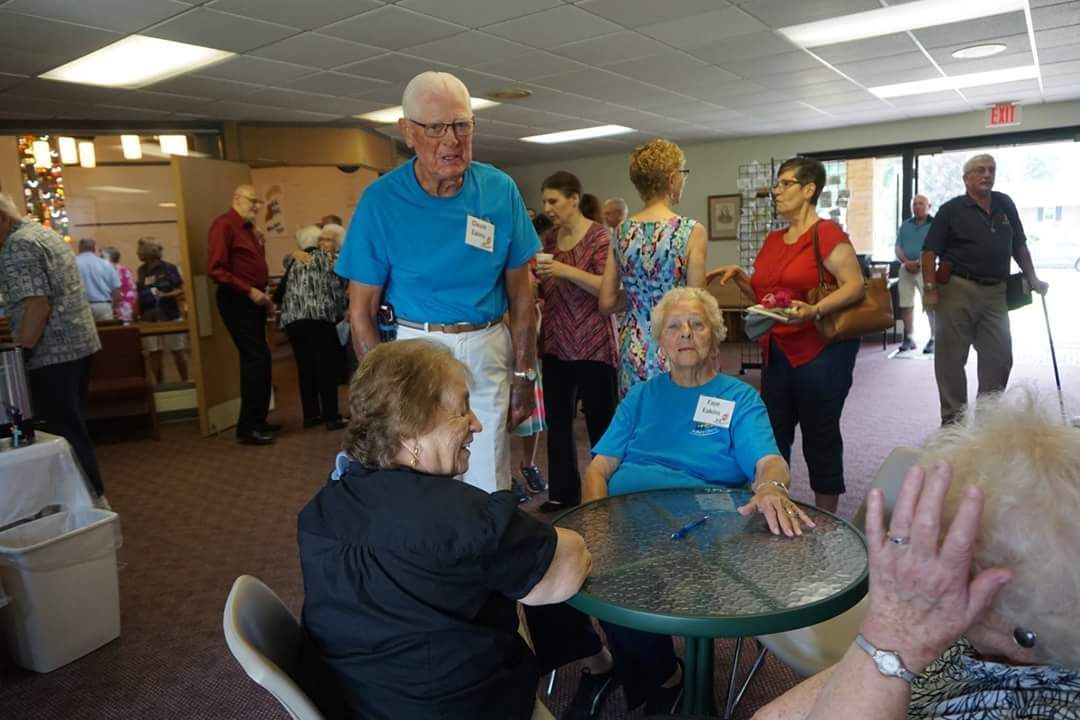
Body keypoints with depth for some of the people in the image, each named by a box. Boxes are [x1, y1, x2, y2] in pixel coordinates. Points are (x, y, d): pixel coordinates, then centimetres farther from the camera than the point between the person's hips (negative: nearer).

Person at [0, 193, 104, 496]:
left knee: (62, 432, -3)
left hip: (53, 352, -10)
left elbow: (37, 307, -22)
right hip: (79, 342, 10)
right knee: (73, 427, 16)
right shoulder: (46, 232, 17)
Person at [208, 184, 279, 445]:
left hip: (252, 300, 10)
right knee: (257, 360, -12)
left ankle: (256, 421, 21)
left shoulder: (247, 228, 19)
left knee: (256, 360, 12)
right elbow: (216, 270, -19)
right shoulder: (224, 224, -10)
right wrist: (249, 291, -20)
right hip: (236, 301, -10)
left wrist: (262, 292, 12)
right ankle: (247, 427, -6)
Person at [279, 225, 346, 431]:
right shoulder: (325, 257, 11)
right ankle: (331, 417, -3)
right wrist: (341, 312, 18)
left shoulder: (294, 262, 24)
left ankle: (311, 415, 16)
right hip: (318, 317, -5)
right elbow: (335, 288, 6)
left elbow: (284, 292, 20)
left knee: (305, 367, 11)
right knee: (326, 366, -2)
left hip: (292, 319, 5)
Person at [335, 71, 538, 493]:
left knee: (488, 488, 10)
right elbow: (362, 308, -4)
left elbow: (520, 292, 3)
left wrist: (524, 375, 2)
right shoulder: (381, 200, -8)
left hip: (488, 352, 2)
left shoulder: (499, 190, -3)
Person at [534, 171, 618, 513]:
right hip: (555, 343, 7)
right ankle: (562, 492, 23)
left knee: (601, 421, 2)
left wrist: (567, 271, -23)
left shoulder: (599, 236, -7)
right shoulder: (549, 238, 12)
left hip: (592, 344, -6)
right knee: (557, 420, 10)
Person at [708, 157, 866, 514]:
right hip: (778, 352, 7)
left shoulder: (827, 233, -9)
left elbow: (855, 285, -16)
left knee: (820, 438, 3)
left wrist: (815, 311, -30)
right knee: (772, 436, 12)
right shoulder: (773, 240, 13)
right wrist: (739, 276, 4)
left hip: (821, 351, -7)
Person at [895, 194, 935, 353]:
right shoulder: (905, 225, 16)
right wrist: (906, 262, -10)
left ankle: (934, 339, -4)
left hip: (925, 269, -4)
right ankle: (909, 338, 13)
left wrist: (919, 263, -18)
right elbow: (898, 248, 9)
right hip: (906, 269, 5)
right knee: (906, 304, 4)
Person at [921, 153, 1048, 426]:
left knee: (999, 357, 8)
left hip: (995, 293, 5)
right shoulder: (952, 209, -2)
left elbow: (1019, 246, 18)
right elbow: (930, 252, -8)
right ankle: (953, 418, 10)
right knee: (951, 357, 0)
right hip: (956, 291, -5)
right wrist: (929, 288, -17)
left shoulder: (1005, 205, 11)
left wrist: (1033, 279, 12)